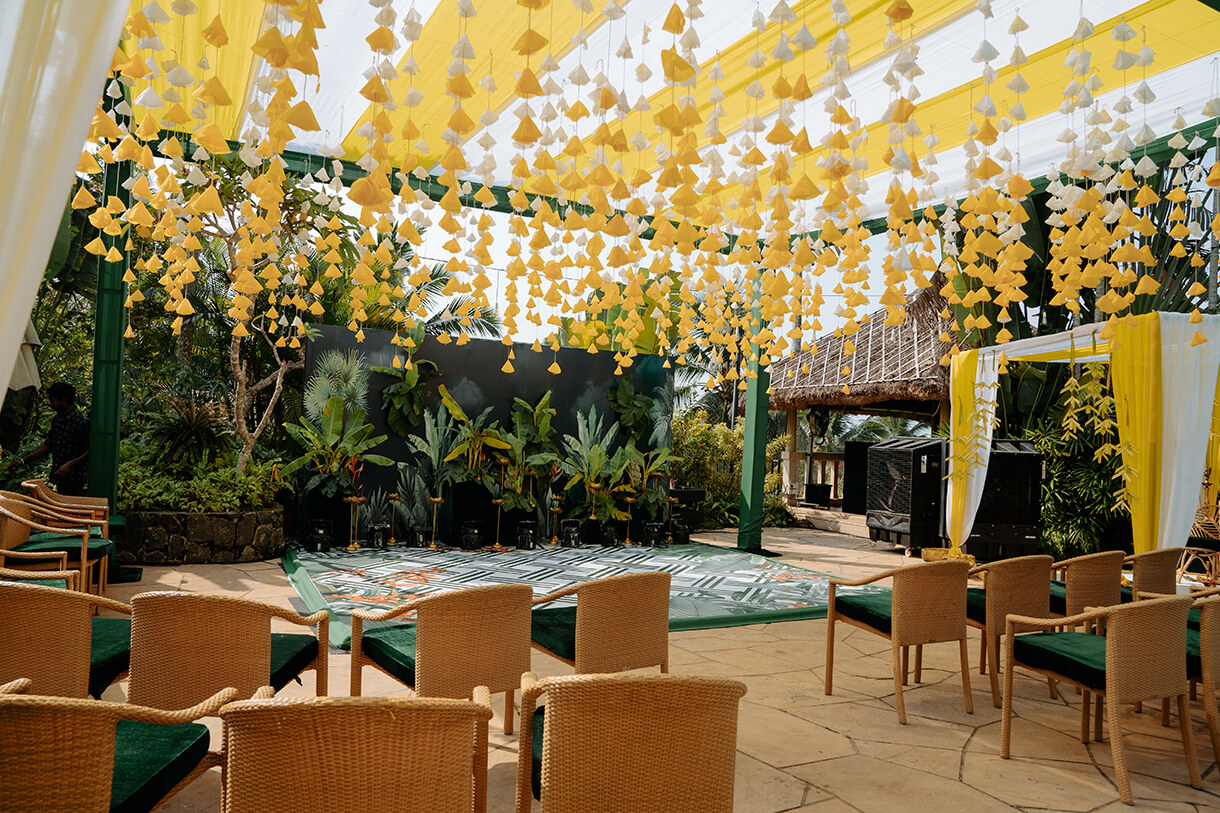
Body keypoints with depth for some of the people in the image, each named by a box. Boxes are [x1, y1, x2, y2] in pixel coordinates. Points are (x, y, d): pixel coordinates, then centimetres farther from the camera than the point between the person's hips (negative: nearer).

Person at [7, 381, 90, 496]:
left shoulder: (82, 422, -16)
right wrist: (23, 460, 13)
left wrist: (70, 464, -24)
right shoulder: (57, 419, 11)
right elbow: (48, 446, 19)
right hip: (60, 478, 8)